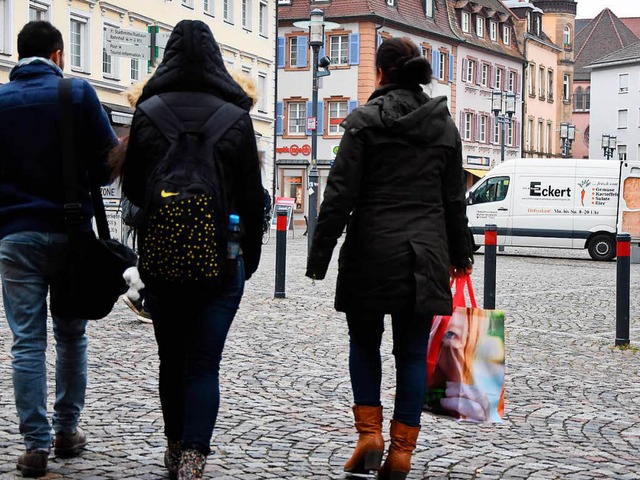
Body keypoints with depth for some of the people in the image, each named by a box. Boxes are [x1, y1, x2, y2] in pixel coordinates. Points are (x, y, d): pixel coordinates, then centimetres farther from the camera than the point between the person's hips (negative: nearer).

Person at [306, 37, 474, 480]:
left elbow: (340, 194, -8)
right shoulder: (445, 124, 8)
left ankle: (370, 435, 6)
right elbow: (454, 198, 14)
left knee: (364, 342, 16)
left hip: (372, 249, -3)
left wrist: (320, 256, -4)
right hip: (425, 254, 3)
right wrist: (459, 253, 24)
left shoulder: (364, 120, -5)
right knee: (413, 353, 7)